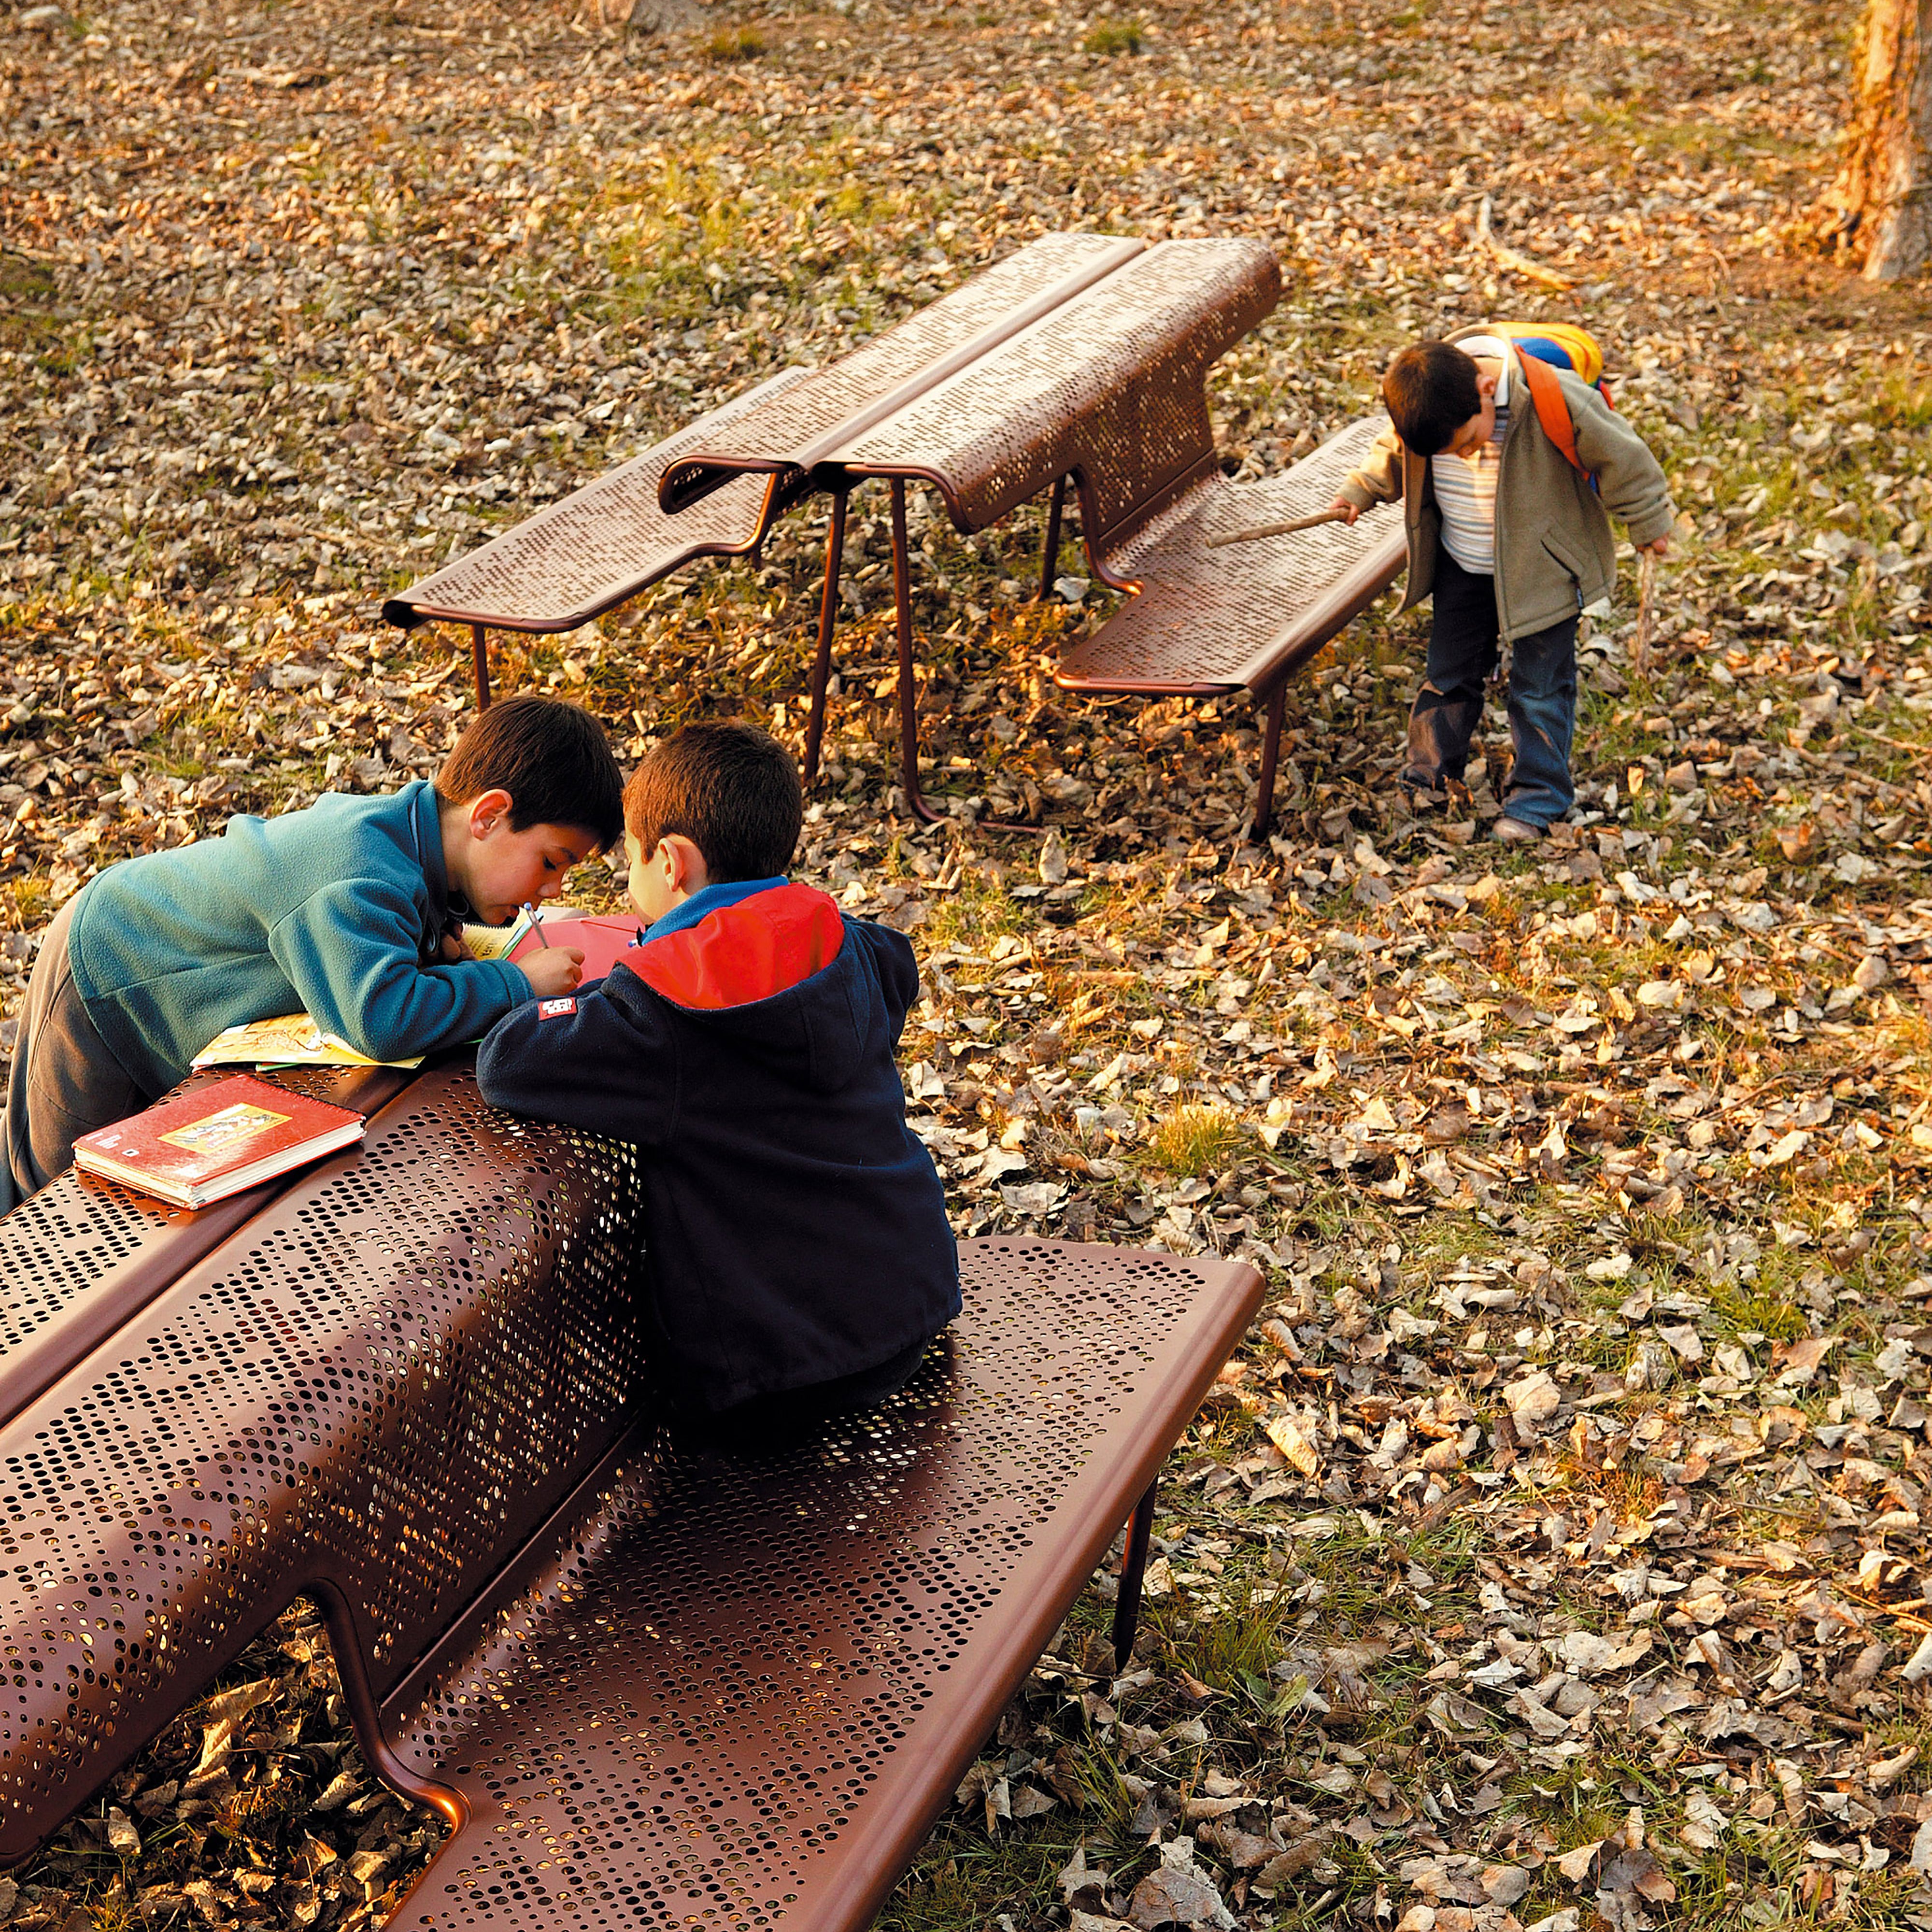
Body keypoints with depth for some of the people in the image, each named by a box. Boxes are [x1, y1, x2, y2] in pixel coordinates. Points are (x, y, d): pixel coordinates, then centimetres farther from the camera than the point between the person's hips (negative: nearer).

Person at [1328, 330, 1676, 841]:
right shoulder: (1420, 407, -19)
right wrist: (1360, 491, 12)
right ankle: (1430, 776, 32)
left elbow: (1620, 459, -15)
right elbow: (1395, 454, 8)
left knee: (1539, 684, 3)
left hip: (1540, 568, -4)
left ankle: (1536, 798, 15)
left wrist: (1648, 522, -4)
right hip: (1461, 567, 4)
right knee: (1449, 671, 15)